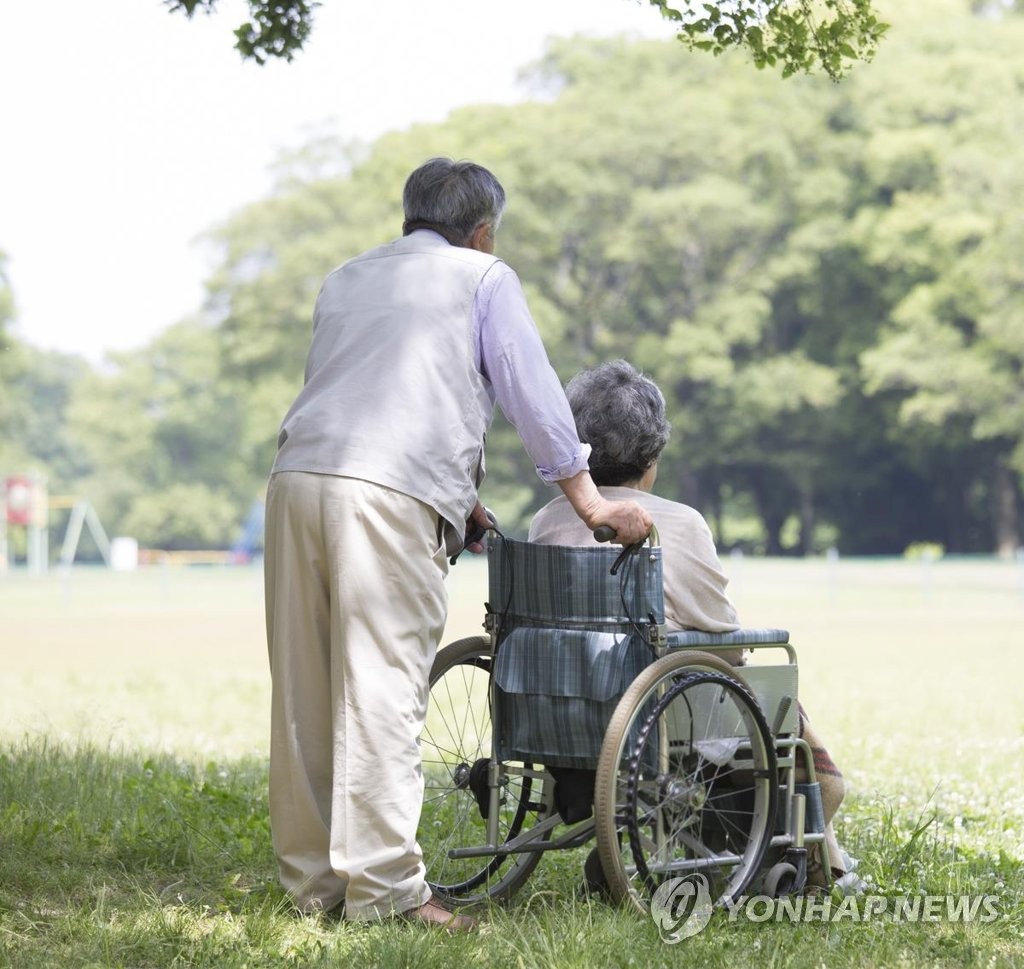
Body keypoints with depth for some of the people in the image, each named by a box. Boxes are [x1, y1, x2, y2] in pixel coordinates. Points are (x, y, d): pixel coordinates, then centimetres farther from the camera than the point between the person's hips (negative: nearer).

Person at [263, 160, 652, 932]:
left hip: (297, 478, 6)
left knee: (305, 694, 7)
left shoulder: (346, 279, 30)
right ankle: (383, 886, -11)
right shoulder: (484, 279, 13)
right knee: (382, 692, -9)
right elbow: (532, 393, 10)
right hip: (390, 493, -6)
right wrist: (590, 502, 17)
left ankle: (312, 877, 12)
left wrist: (460, 498, 38)